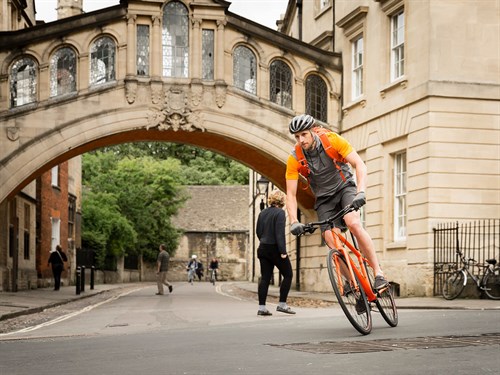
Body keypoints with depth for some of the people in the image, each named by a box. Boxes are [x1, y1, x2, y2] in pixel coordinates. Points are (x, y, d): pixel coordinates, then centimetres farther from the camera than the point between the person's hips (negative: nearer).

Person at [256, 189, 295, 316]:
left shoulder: (262, 213, 10)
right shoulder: (280, 212, -12)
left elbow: (258, 231, 15)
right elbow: (280, 233, -18)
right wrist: (283, 251, -17)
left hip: (263, 249, 7)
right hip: (275, 249, -7)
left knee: (265, 278, 7)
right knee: (288, 275, 5)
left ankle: (261, 307, 4)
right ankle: (282, 304, 1)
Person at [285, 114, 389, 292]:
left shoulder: (332, 140, -20)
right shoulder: (294, 159, -16)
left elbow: (359, 164, -24)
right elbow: (291, 194, -15)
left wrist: (361, 192, -40)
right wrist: (294, 222, -30)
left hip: (345, 187, -2)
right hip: (324, 199, 2)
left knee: (354, 224, -30)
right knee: (334, 246, -15)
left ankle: (378, 272, -24)